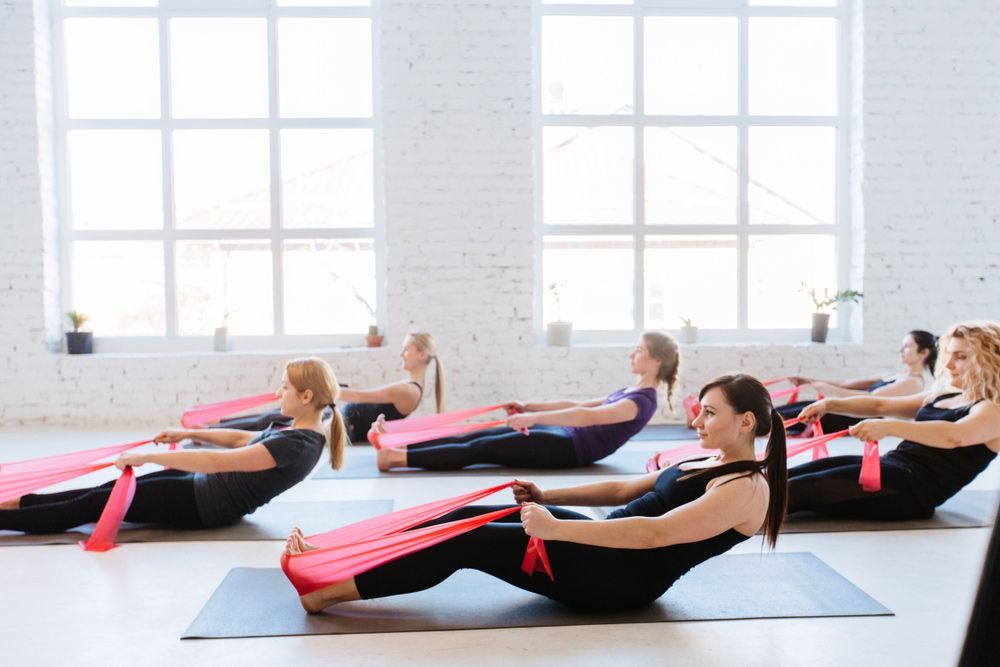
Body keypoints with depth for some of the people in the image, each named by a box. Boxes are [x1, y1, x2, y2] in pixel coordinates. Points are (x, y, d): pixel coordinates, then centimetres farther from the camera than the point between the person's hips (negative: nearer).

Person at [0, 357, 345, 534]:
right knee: (106, 491, 11)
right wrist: (189, 433, 14)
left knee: (93, 505, -3)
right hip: (206, 487, 9)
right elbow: (241, 440, 19)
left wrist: (145, 456, -26)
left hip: (205, 504, -9)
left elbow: (216, 462, -31)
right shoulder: (299, 434, 3)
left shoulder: (296, 445, -28)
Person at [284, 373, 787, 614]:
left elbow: (653, 534, -28)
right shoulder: (710, 463, 14)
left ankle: (332, 589, -10)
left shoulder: (747, 489, -16)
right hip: (607, 547, 9)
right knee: (467, 518, -4)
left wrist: (554, 528, -31)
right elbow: (623, 491, 18)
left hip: (622, 578, -9)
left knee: (469, 543, -16)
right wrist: (548, 497, 8)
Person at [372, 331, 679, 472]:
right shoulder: (629, 393, 17)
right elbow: (575, 405, 20)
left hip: (573, 449, -9)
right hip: (567, 437, 9)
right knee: (477, 437, -2)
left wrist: (533, 419, -34)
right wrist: (529, 407, 13)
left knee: (479, 449, -15)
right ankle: (398, 447, -5)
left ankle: (399, 457, -17)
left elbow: (588, 416, -28)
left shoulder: (642, 401, -13)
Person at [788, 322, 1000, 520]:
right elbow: (881, 405, 19)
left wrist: (888, 427, -39)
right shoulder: (940, 396, 20)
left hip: (914, 488, -8)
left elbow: (954, 436, -28)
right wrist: (830, 404, 5)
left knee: (799, 489, -24)